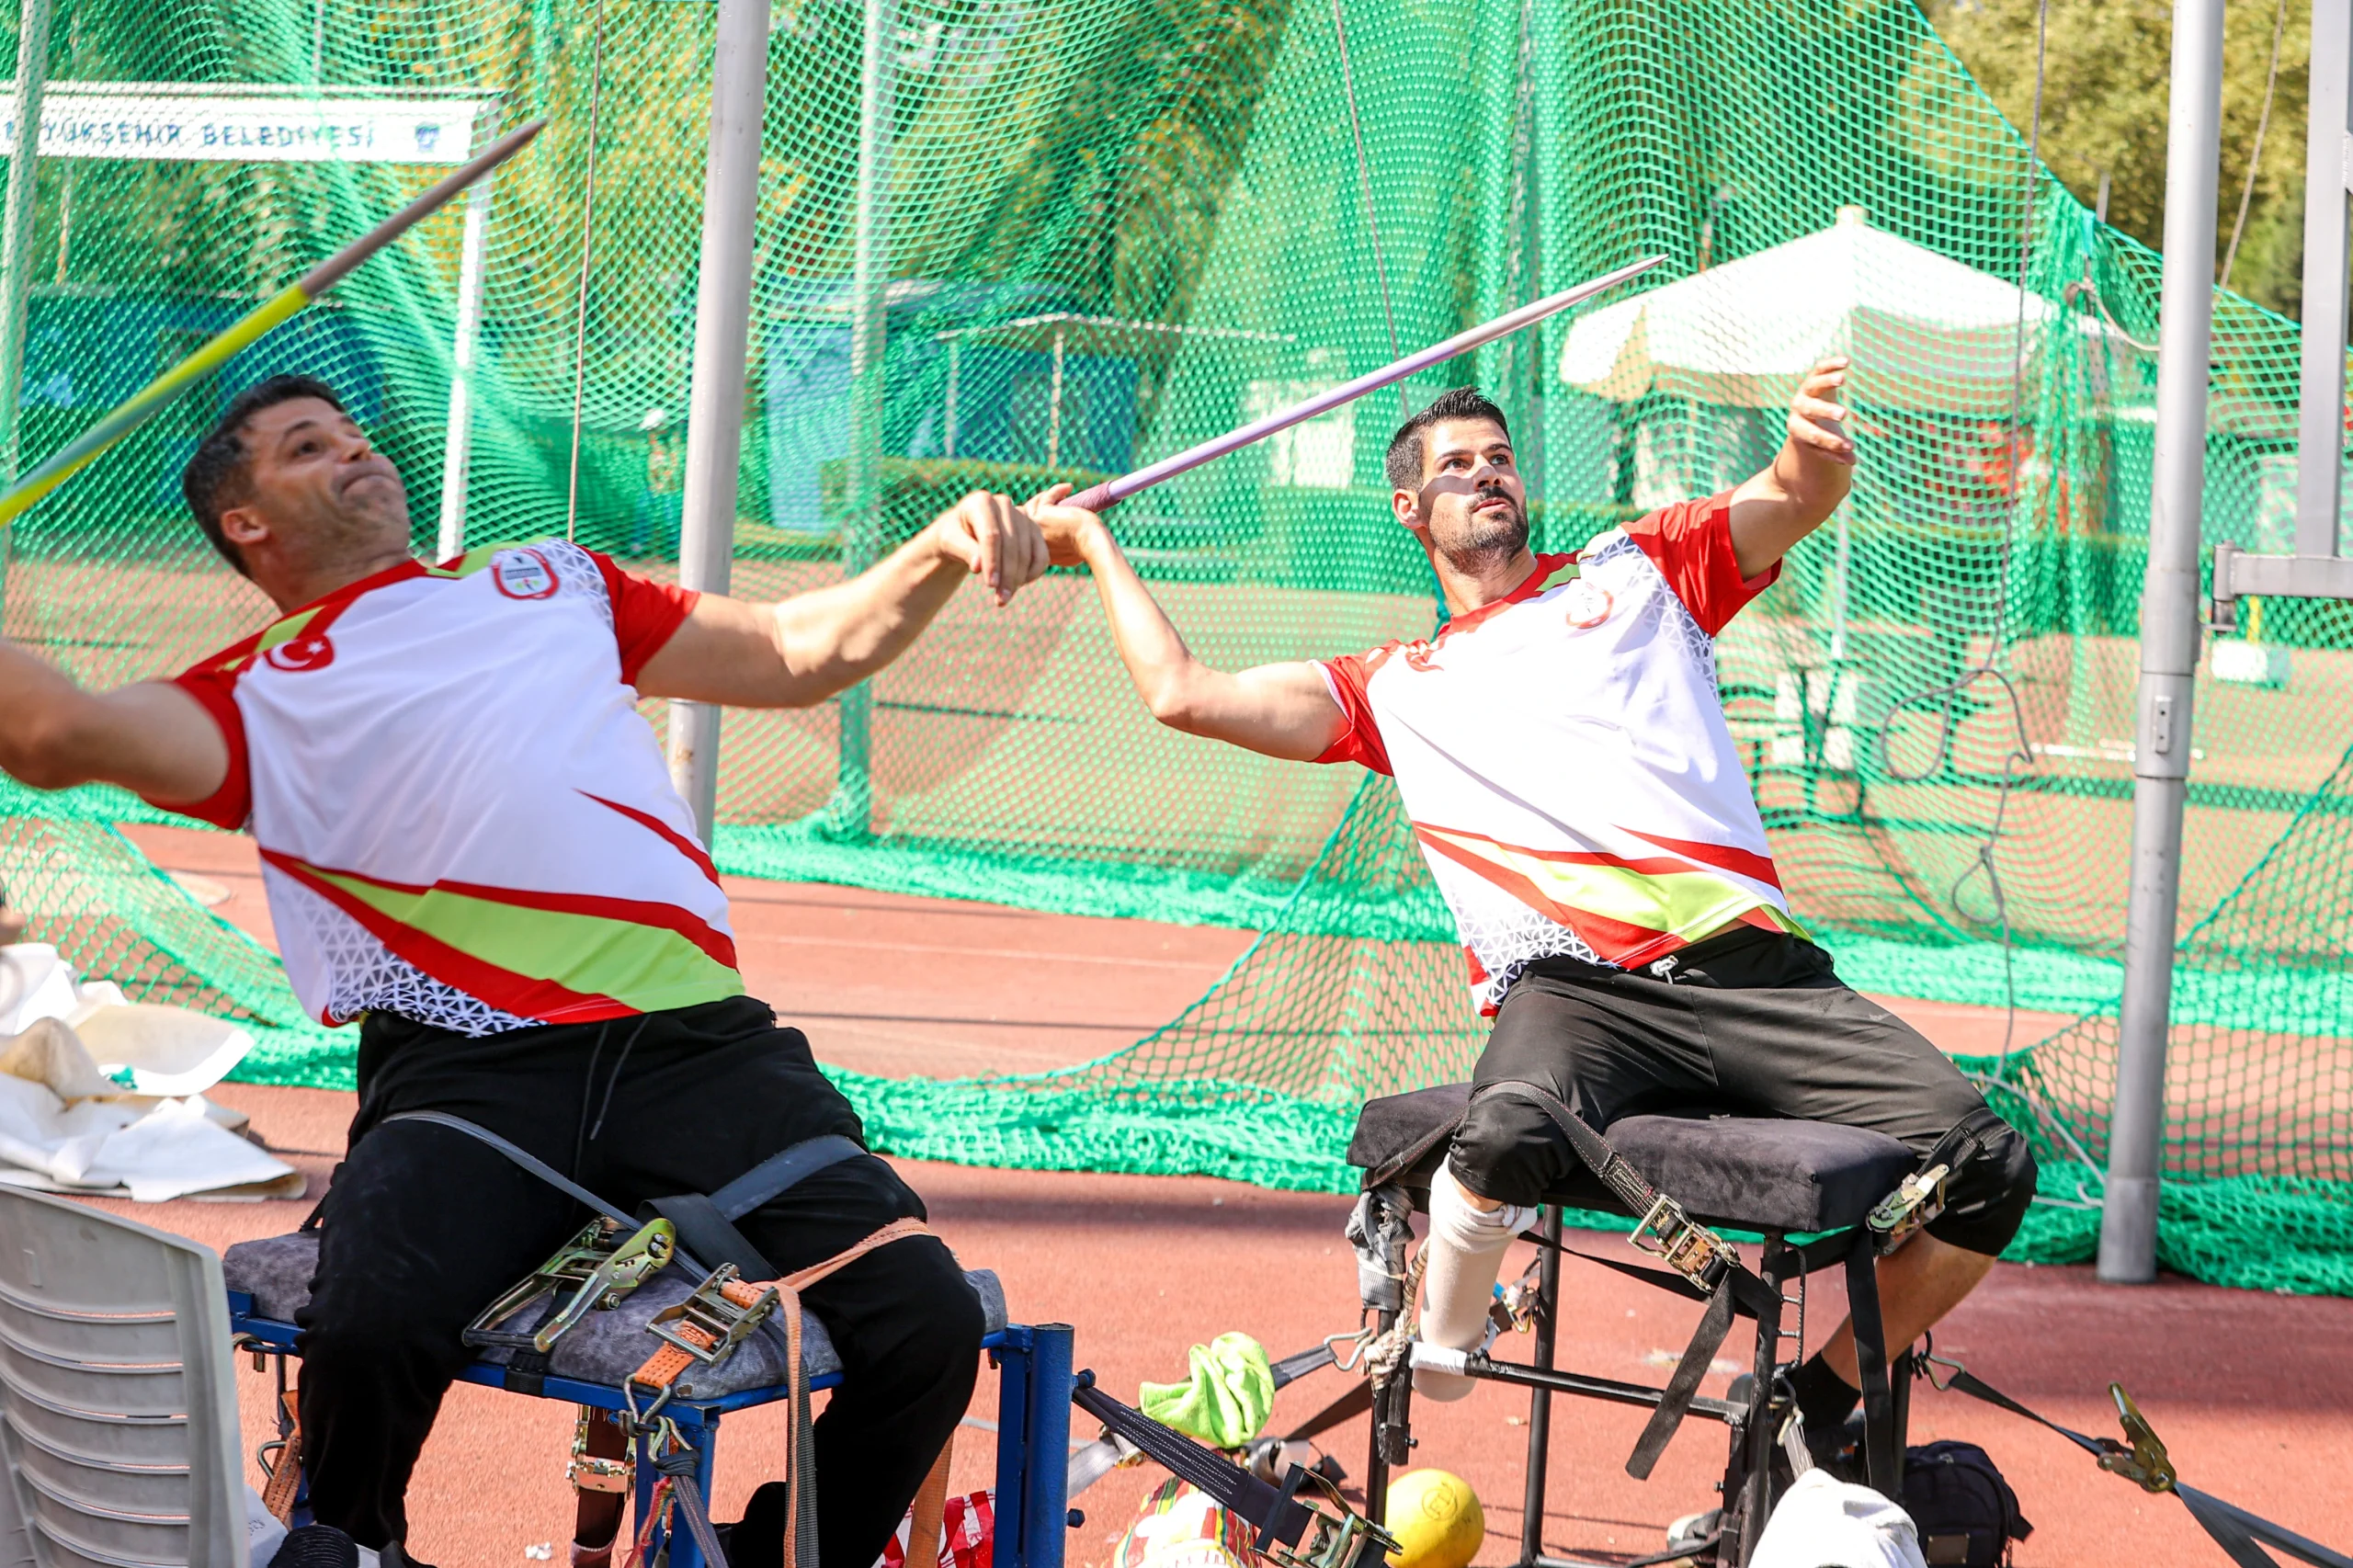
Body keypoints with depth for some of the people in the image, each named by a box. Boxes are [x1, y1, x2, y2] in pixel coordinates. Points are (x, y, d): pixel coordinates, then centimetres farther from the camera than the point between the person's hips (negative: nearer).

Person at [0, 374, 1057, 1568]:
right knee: (370, 1333, -31)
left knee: (927, 1327, -17)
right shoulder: (257, 699, 16)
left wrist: (940, 552, 19)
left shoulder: (553, 583, 29)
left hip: (698, 1051, 3)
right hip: (467, 1075, -2)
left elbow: (801, 654, 33)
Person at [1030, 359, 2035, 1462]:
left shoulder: (1634, 574, 25)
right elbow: (1182, 693, 22)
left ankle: (1824, 1400, 7)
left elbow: (1799, 497, 10)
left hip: (1755, 969, 1)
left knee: (1986, 1168, -17)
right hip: (1572, 990, -1)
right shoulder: (1396, 689, 26)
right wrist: (1097, 545, 31)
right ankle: (1436, 1347, -5)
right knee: (1510, 1135, -38)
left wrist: (1816, 444, -14)